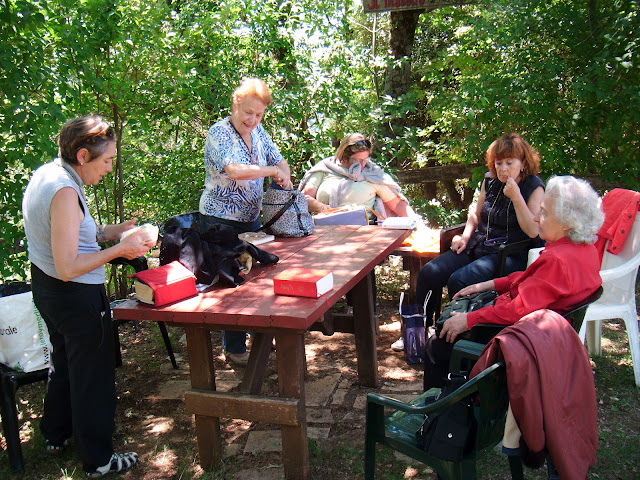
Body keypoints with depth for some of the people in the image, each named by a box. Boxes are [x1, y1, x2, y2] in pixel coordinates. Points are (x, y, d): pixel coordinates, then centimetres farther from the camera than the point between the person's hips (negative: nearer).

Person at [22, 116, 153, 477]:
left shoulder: (45, 174, 3)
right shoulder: (65, 192, -28)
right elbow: (68, 267, -30)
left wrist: (112, 232, 2)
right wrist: (118, 250, -23)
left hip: (45, 286, 10)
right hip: (77, 296, -10)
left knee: (65, 361, 27)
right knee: (93, 375, 5)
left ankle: (56, 434, 46)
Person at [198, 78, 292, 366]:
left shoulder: (258, 132, 9)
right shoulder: (219, 133, -14)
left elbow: (280, 162, 17)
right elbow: (234, 170, -30)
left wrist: (284, 179, -4)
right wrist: (273, 171, -23)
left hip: (252, 218, 7)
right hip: (221, 221, -7)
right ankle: (234, 349, 12)